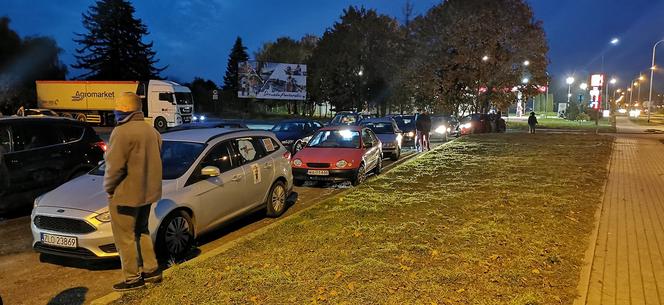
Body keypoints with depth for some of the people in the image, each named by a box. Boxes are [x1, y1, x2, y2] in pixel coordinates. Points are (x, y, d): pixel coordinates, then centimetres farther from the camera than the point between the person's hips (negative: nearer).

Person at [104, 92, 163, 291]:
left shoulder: (122, 132, -18)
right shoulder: (151, 131, 8)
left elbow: (115, 166, -20)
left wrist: (108, 187, -5)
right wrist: (146, 183, 17)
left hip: (125, 194, -8)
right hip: (147, 192, 9)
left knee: (125, 237, 4)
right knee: (141, 232, 22)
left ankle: (133, 279, 12)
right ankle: (152, 270, 26)